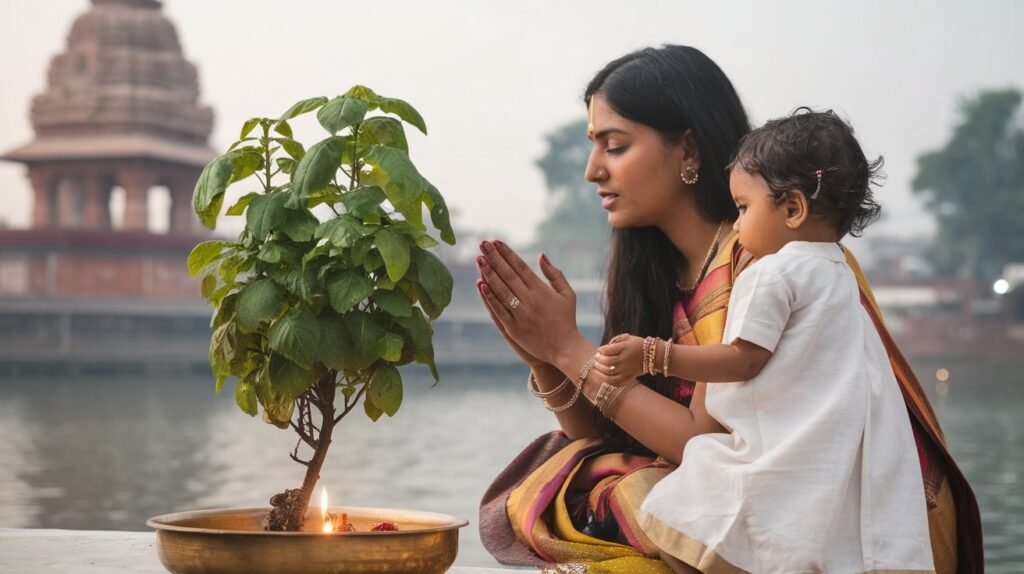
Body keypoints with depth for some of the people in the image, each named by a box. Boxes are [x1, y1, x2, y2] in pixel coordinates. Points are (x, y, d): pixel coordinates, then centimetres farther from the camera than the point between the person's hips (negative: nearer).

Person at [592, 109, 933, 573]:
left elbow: (743, 360, -10)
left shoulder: (773, 273, -7)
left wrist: (652, 356, -7)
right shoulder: (838, 274, 21)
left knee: (676, 532, -4)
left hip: (790, 461, -9)